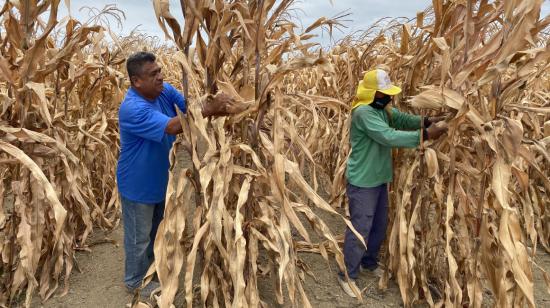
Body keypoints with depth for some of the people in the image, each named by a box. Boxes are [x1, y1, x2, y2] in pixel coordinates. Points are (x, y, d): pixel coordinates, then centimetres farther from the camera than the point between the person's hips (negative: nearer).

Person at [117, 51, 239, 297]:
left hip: (159, 178, 8)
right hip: (137, 184, -8)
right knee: (139, 235, 13)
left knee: (155, 229, 27)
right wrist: (209, 109, -41)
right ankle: (135, 281, 36)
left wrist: (217, 106, -35)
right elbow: (172, 127, -41)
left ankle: (150, 266, 52)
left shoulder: (164, 90, -7)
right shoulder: (132, 108, -33)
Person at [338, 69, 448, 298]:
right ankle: (348, 275, 15)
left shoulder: (383, 108, 8)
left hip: (379, 178, 9)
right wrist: (425, 135, -31)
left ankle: (369, 263, 40)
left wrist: (426, 121, -17)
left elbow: (403, 119, 1)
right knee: (360, 229, 0)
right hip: (362, 181, -9)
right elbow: (388, 136, -31)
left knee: (379, 225, 20)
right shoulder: (363, 112, -23)